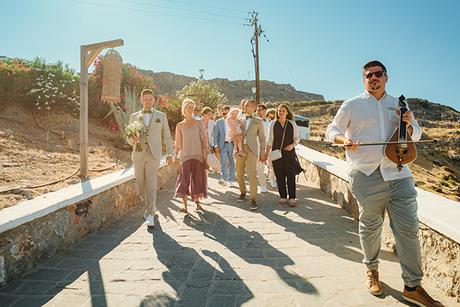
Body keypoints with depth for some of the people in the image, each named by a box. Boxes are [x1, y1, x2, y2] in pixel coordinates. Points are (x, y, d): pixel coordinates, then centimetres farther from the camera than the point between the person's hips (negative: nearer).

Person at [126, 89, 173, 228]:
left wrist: (169, 153, 3)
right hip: (138, 155, 2)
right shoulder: (134, 117, 10)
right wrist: (132, 140, -12)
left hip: (154, 155, -2)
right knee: (140, 185, 8)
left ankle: (149, 215, -6)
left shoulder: (161, 116, 7)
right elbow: (128, 136, 11)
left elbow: (167, 136, 10)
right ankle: (152, 206, 33)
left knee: (151, 184, -11)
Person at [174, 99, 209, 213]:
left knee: (198, 179, 5)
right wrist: (176, 155, 1)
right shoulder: (180, 125, 7)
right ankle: (184, 205, 1)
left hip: (198, 155, 0)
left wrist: (206, 156, -4)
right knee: (184, 180, -7)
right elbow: (178, 143, 12)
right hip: (185, 156, 0)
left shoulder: (199, 123, 4)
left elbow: (204, 140, 2)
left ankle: (197, 202, 23)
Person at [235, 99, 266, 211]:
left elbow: (262, 138, 10)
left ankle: (253, 199, -7)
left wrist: (262, 153, 4)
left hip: (252, 150, -3)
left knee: (252, 175, -12)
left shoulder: (258, 121, 9)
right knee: (239, 174, 8)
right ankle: (243, 192, 30)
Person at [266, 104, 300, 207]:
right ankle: (283, 197, 12)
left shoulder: (292, 124, 7)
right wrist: (266, 153, 4)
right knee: (279, 176, 2)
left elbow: (297, 137, 10)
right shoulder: (273, 124, 7)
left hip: (289, 153, -1)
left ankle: (292, 198, 2)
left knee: (291, 175, -3)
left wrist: (292, 145, -10)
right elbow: (270, 140, 10)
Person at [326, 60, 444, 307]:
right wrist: (343, 139, -14)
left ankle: (413, 287, 15)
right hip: (366, 176, -3)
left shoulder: (399, 104, 14)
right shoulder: (352, 106, 4)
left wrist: (409, 125, -3)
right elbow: (331, 130, 8)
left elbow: (416, 136, 20)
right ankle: (372, 271, 32)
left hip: (398, 174, 3)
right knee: (370, 227, 8)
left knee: (408, 228, 2)